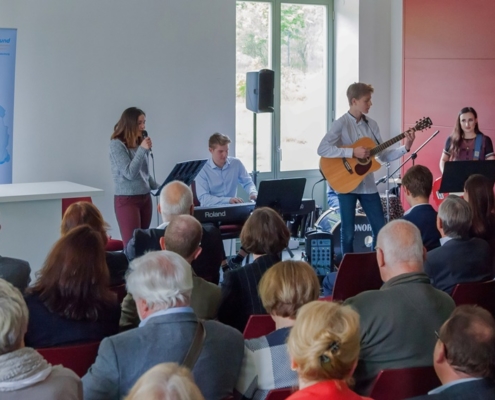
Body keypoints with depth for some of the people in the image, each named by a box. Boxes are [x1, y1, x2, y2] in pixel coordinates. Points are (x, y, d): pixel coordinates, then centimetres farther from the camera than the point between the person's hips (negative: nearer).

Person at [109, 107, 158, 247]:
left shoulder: (141, 143, 8)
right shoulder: (117, 144, -10)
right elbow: (130, 173, -17)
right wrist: (142, 150, -17)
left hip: (145, 198, 6)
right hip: (127, 200, -6)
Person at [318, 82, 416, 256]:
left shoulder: (371, 124, 8)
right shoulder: (341, 124, -10)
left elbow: (384, 155, 9)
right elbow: (322, 149, -22)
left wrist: (406, 147, -5)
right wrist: (352, 152, -25)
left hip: (368, 185, 6)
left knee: (381, 229, 7)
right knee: (348, 233, 2)